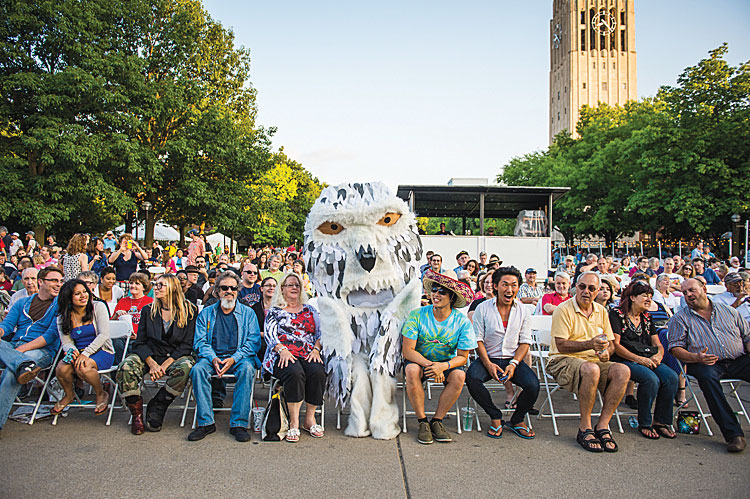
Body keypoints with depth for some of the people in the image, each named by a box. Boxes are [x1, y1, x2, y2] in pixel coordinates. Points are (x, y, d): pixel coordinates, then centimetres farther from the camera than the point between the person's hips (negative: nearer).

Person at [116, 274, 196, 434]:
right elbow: (140, 342, 5)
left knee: (184, 368, -36)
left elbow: (187, 344, -4)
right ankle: (137, 414, -10)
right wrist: (152, 363, -15)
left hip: (176, 356, -2)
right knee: (126, 367, -27)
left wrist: (165, 365, -16)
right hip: (150, 355, 3)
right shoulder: (148, 310, 11)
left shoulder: (189, 310, 1)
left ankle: (156, 409, -16)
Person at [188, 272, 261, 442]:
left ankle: (239, 424, -28)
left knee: (247, 369, -34)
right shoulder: (206, 313, 15)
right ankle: (206, 422, -21)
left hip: (239, 357, -1)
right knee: (198, 369, -29)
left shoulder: (248, 313, 11)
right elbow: (200, 342, 7)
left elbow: (254, 341, 1)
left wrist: (234, 359, -14)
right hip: (213, 356, 2)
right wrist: (213, 359, -13)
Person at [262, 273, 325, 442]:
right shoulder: (274, 312, 19)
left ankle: (310, 418, -16)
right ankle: (294, 422, -27)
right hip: (284, 355, -2)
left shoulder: (310, 310, 25)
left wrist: (316, 349, -4)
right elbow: (270, 335, 4)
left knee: (317, 372, -31)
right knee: (295, 373, -36)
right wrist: (282, 350, -16)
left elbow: (320, 333, 17)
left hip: (308, 354, 2)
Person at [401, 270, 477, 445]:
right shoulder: (417, 315, -14)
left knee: (459, 375, -30)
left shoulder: (462, 322, -11)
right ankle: (423, 422, -16)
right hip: (419, 360, -1)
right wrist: (429, 365, -33)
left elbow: (462, 356, -9)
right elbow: (407, 350, -17)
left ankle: (437, 421, -12)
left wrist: (443, 366, -30)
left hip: (448, 362, 1)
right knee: (411, 370, -33)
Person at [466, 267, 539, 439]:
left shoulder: (523, 311, 5)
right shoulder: (483, 308, -1)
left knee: (533, 386, -25)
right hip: (488, 358, -1)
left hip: (513, 359, 1)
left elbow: (525, 342, 5)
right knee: (472, 378, -31)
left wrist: (513, 364, -11)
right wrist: (488, 364, -16)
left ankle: (516, 420, 6)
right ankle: (496, 417, -7)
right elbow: (478, 340, -3)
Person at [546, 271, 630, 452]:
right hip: (564, 361, -6)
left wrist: (606, 351, -8)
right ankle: (584, 428, -22)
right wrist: (590, 344, -26)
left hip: (594, 361, 6)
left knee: (622, 371, -23)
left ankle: (602, 426, -17)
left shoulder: (602, 311, 14)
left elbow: (611, 345, 16)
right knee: (591, 369, -37)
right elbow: (561, 345, -14)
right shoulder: (564, 310, -6)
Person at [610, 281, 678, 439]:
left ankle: (661, 421, -7)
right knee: (651, 379, -31)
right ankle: (644, 424, -13)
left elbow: (658, 345, 18)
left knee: (671, 377, -22)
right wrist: (639, 359, -16)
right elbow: (615, 345, -9)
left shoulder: (647, 318, 19)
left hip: (649, 360, 6)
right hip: (625, 360, -6)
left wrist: (658, 356, -6)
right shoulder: (616, 314, -1)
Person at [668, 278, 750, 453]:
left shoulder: (729, 311, 18)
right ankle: (733, 433, -33)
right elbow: (675, 348, 1)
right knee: (707, 376, -36)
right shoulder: (680, 318, 10)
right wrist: (696, 358, -16)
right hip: (706, 364, -2)